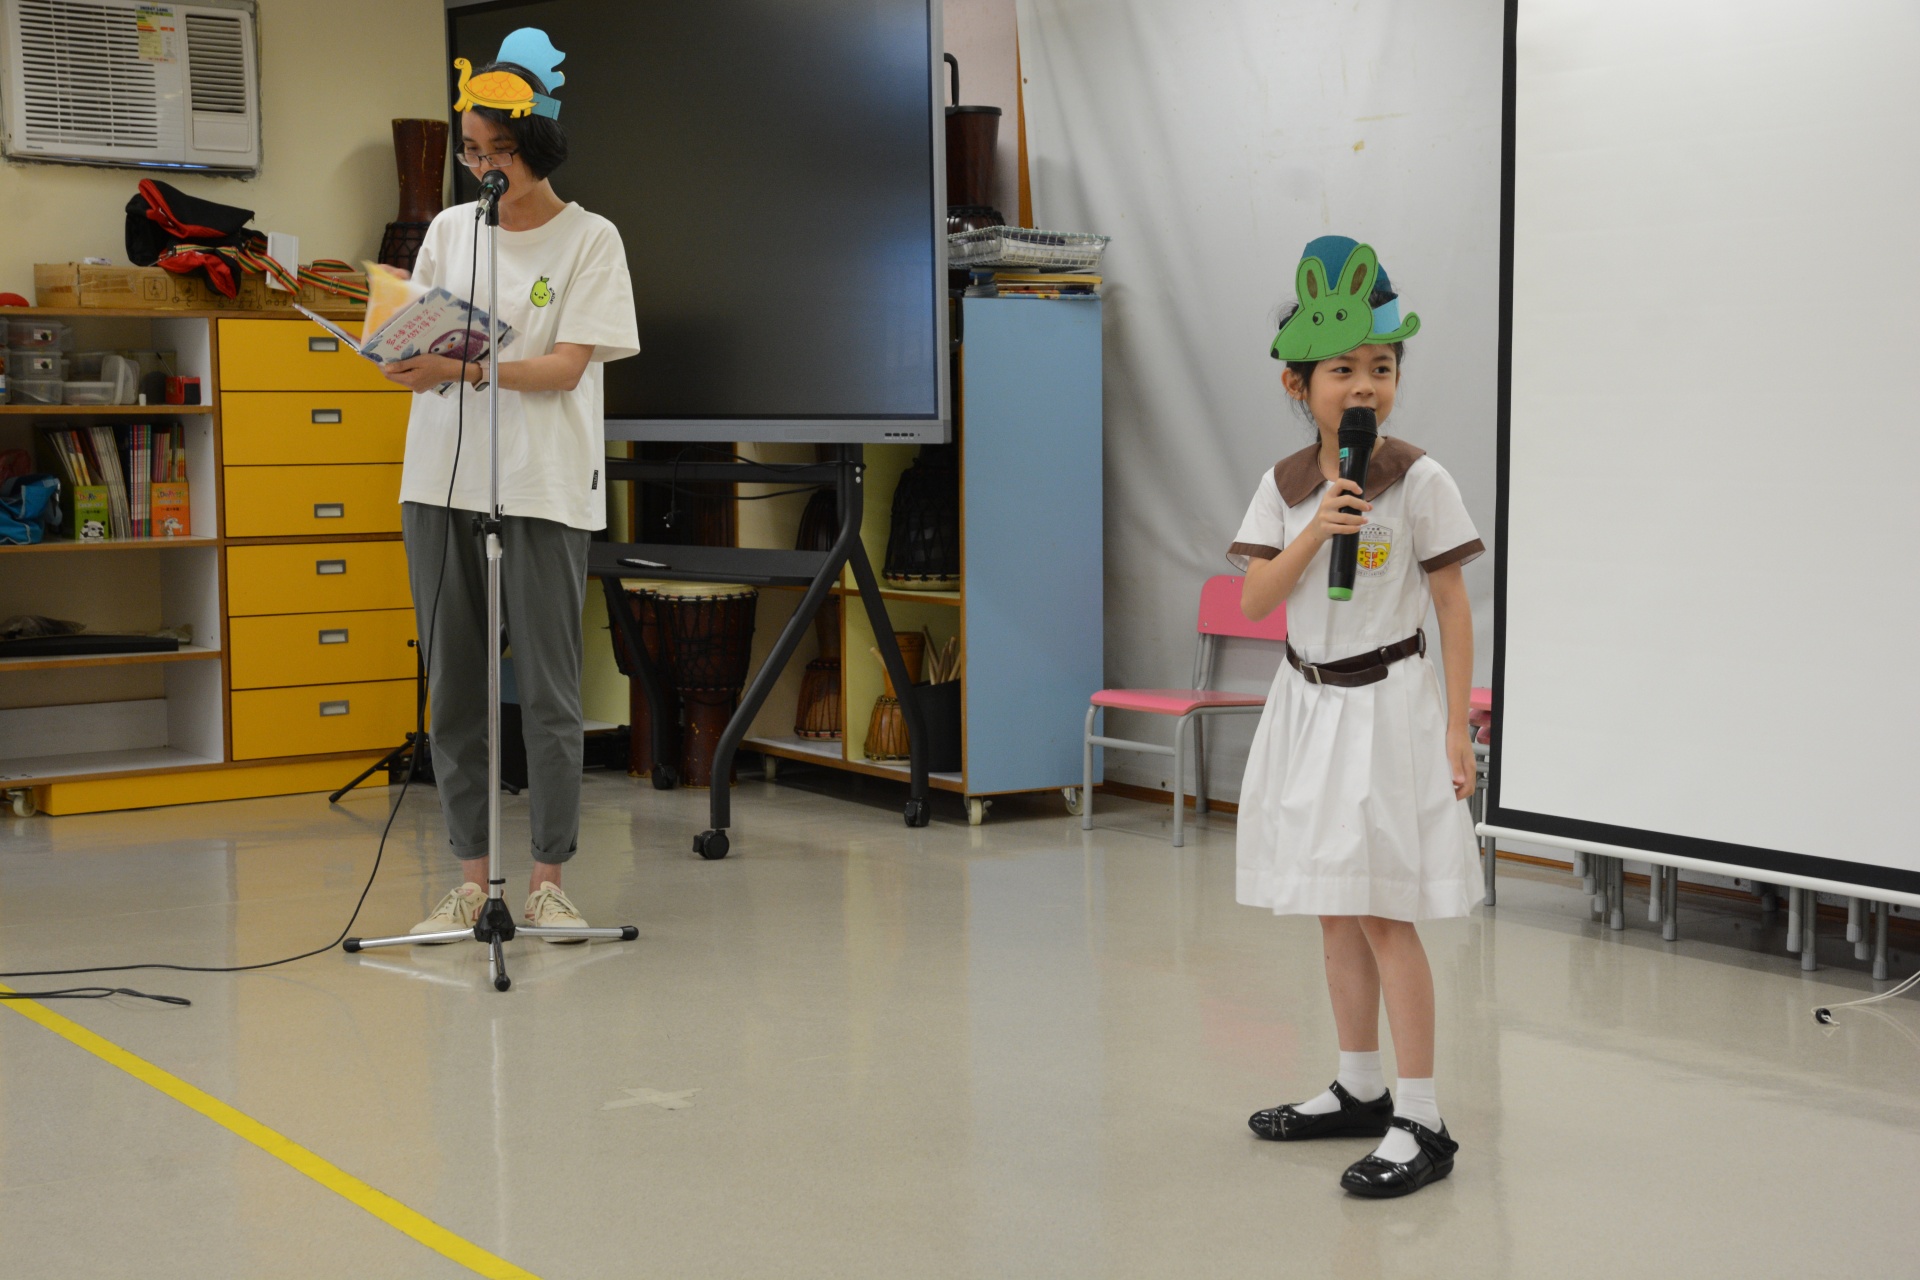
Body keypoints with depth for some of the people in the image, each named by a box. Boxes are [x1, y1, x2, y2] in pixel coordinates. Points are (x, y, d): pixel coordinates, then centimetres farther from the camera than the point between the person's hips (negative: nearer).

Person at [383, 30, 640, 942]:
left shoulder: (590, 240, 1)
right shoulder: (449, 230, 13)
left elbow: (566, 365, -9)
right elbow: (419, 352, 11)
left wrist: (463, 368, -23)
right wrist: (405, 361, -13)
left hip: (543, 489, -4)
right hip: (441, 481, 4)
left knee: (548, 692, -2)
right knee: (453, 688, 5)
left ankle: (548, 880, 7)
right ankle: (470, 878, 13)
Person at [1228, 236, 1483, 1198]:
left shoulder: (1420, 482, -9)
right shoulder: (1286, 486, 4)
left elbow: (1453, 607, -7)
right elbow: (1255, 598, -1)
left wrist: (1456, 729, -10)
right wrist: (1314, 531, -17)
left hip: (1386, 705, -5)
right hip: (1308, 703, 5)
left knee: (1384, 912, -6)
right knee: (1334, 910, 13)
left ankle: (1421, 1123, 0)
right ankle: (1358, 1089, 26)